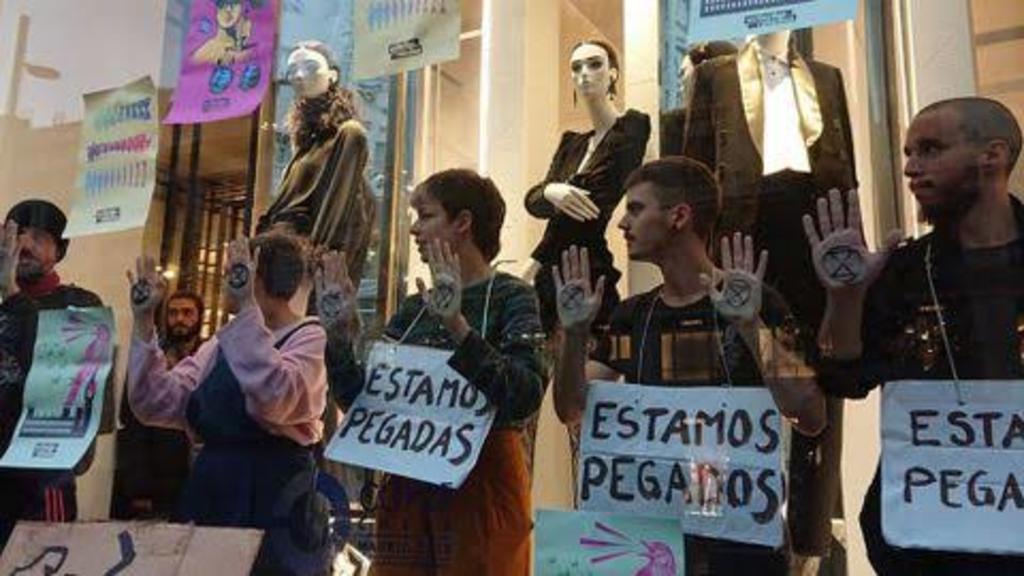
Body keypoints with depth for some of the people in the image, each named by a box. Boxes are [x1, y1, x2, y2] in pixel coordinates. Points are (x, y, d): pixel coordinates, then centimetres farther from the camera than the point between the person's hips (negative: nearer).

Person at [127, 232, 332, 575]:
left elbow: (273, 399, -29)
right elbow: (155, 405, 4)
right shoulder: (221, 343, 12)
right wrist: (143, 320, 1)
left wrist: (246, 307, -30)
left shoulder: (308, 338, -7)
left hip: (273, 508, -6)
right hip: (210, 498, 6)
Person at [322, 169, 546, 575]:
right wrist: (337, 335, -4)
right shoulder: (414, 309, 10)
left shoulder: (510, 297, -7)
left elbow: (525, 398, -22)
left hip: (480, 486, -5)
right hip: (405, 487, 6)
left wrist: (457, 326, -30)